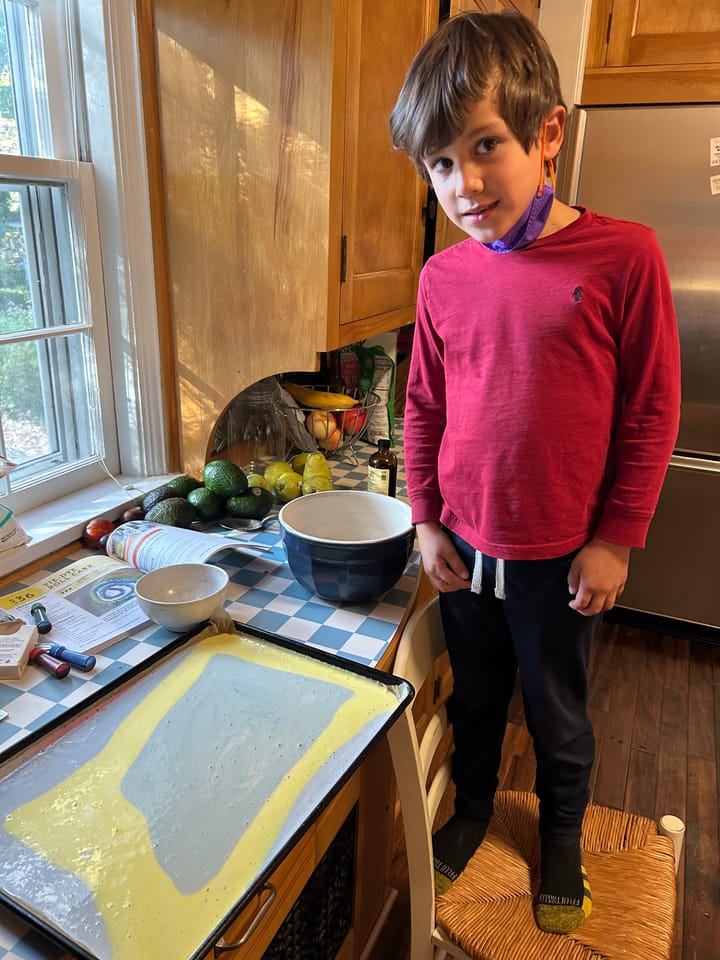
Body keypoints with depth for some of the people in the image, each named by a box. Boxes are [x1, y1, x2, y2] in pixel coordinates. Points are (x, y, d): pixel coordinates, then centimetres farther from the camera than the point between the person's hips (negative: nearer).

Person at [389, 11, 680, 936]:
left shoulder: (623, 255, -13)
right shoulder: (443, 276, -3)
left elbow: (651, 412, -8)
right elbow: (424, 406, 6)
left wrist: (616, 539, -8)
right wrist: (426, 520, 4)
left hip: (562, 559, -2)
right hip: (463, 549, 3)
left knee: (558, 716, 19)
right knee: (474, 698, 23)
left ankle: (561, 836, 48)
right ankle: (472, 808, 51)